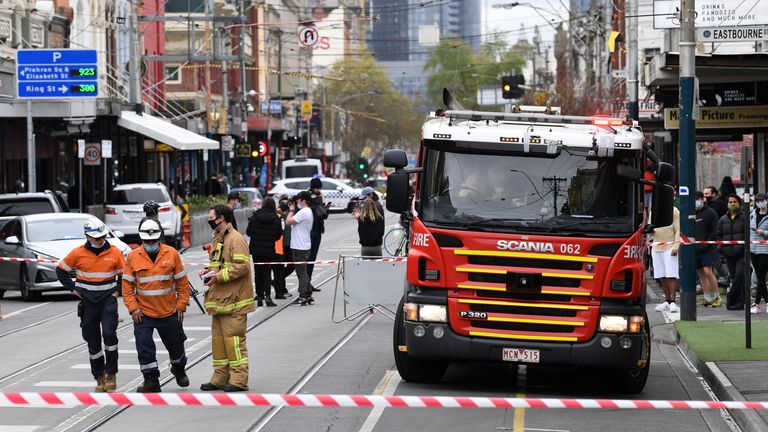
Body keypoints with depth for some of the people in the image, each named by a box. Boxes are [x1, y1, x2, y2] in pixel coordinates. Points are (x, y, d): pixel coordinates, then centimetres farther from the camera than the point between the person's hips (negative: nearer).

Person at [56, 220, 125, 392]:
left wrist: (117, 290, 0)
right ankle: (99, 378, 15)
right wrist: (73, 288, 1)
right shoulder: (78, 253, -4)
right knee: (93, 342, 5)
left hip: (108, 300, -1)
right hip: (88, 302, 1)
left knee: (109, 334, -20)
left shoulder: (114, 253, -3)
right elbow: (61, 270, 8)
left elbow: (124, 275, 12)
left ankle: (111, 373, -8)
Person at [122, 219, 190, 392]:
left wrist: (181, 306, -2)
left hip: (169, 312, 1)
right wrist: (133, 308, -8)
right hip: (143, 313, -1)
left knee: (175, 345, 15)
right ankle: (151, 381, 4)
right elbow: (127, 286, 1)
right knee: (144, 348, -7)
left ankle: (179, 369, 43)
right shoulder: (133, 257, -5)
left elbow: (182, 283, 2)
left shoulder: (171, 254, -5)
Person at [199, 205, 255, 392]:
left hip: (233, 299, -10)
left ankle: (239, 380, -5)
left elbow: (242, 267, -21)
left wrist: (218, 277, -21)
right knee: (218, 339, 12)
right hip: (219, 299, 10)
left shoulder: (236, 239, -13)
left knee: (233, 339, -9)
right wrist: (208, 270, 8)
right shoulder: (218, 239, 18)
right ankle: (220, 378, 19)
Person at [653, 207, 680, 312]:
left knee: (671, 276, -10)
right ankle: (667, 301, 13)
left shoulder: (674, 211, -1)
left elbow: (678, 230, -5)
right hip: (656, 247, 5)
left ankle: (672, 302, -9)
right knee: (662, 276, 6)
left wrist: (676, 246, -16)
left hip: (670, 247, -5)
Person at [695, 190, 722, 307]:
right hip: (695, 249, 6)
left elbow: (714, 231, -7)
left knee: (707, 271, -14)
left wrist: (705, 244, -14)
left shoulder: (710, 212, -3)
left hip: (707, 249, -6)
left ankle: (717, 297, -5)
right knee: (701, 273, 6)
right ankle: (707, 298, 12)